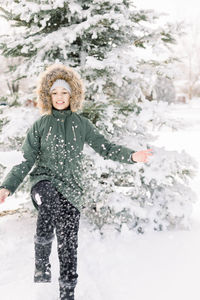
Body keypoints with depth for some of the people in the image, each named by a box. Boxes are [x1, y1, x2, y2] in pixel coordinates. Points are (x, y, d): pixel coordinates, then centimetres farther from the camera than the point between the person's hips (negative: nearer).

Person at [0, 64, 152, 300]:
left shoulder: (81, 124, 8)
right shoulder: (40, 125, 6)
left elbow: (105, 147, 5)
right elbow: (25, 161, 4)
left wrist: (131, 156, -13)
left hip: (70, 188, 2)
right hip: (44, 181, -1)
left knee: (68, 244, 1)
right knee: (49, 200, -38)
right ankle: (41, 263, -29)